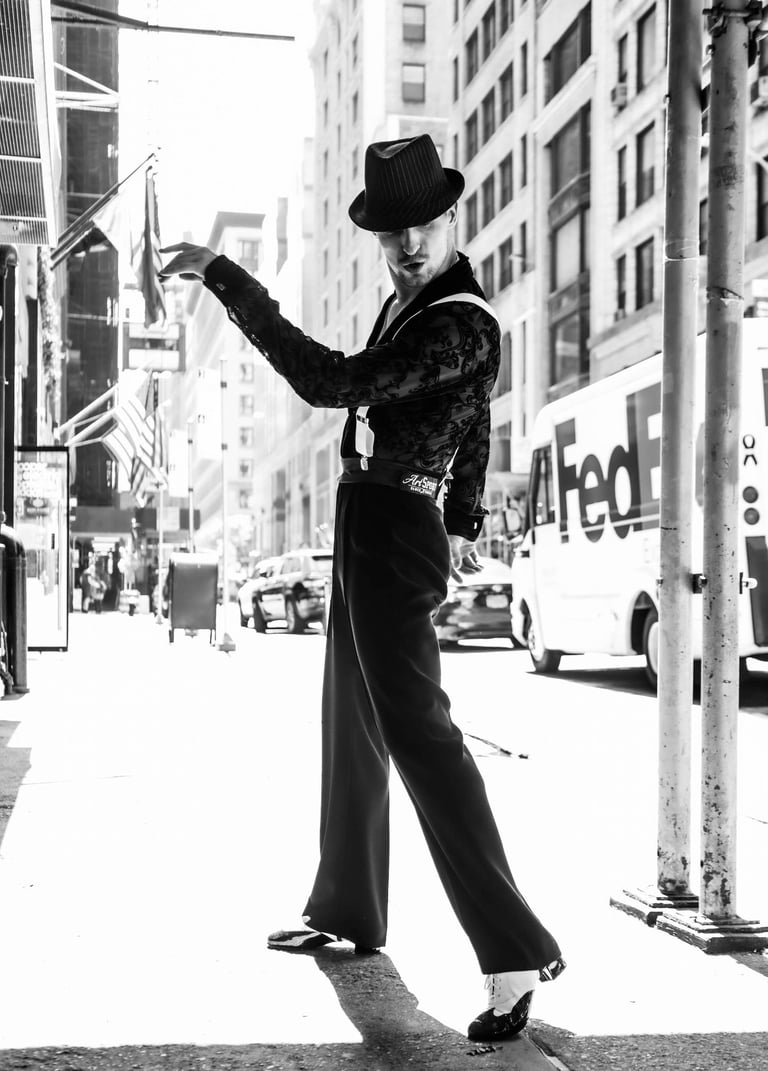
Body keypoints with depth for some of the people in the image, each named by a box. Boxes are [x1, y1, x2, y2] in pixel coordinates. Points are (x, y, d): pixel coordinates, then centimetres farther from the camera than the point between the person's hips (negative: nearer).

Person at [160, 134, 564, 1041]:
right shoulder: (411, 300, 11)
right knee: (353, 722, 17)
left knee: (413, 726, -17)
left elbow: (331, 382, -29)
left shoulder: (462, 326, -20)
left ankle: (513, 950, -19)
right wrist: (463, 523, 34)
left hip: (390, 533, -10)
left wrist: (225, 279, -25)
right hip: (368, 529, 10)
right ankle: (347, 912, 31)